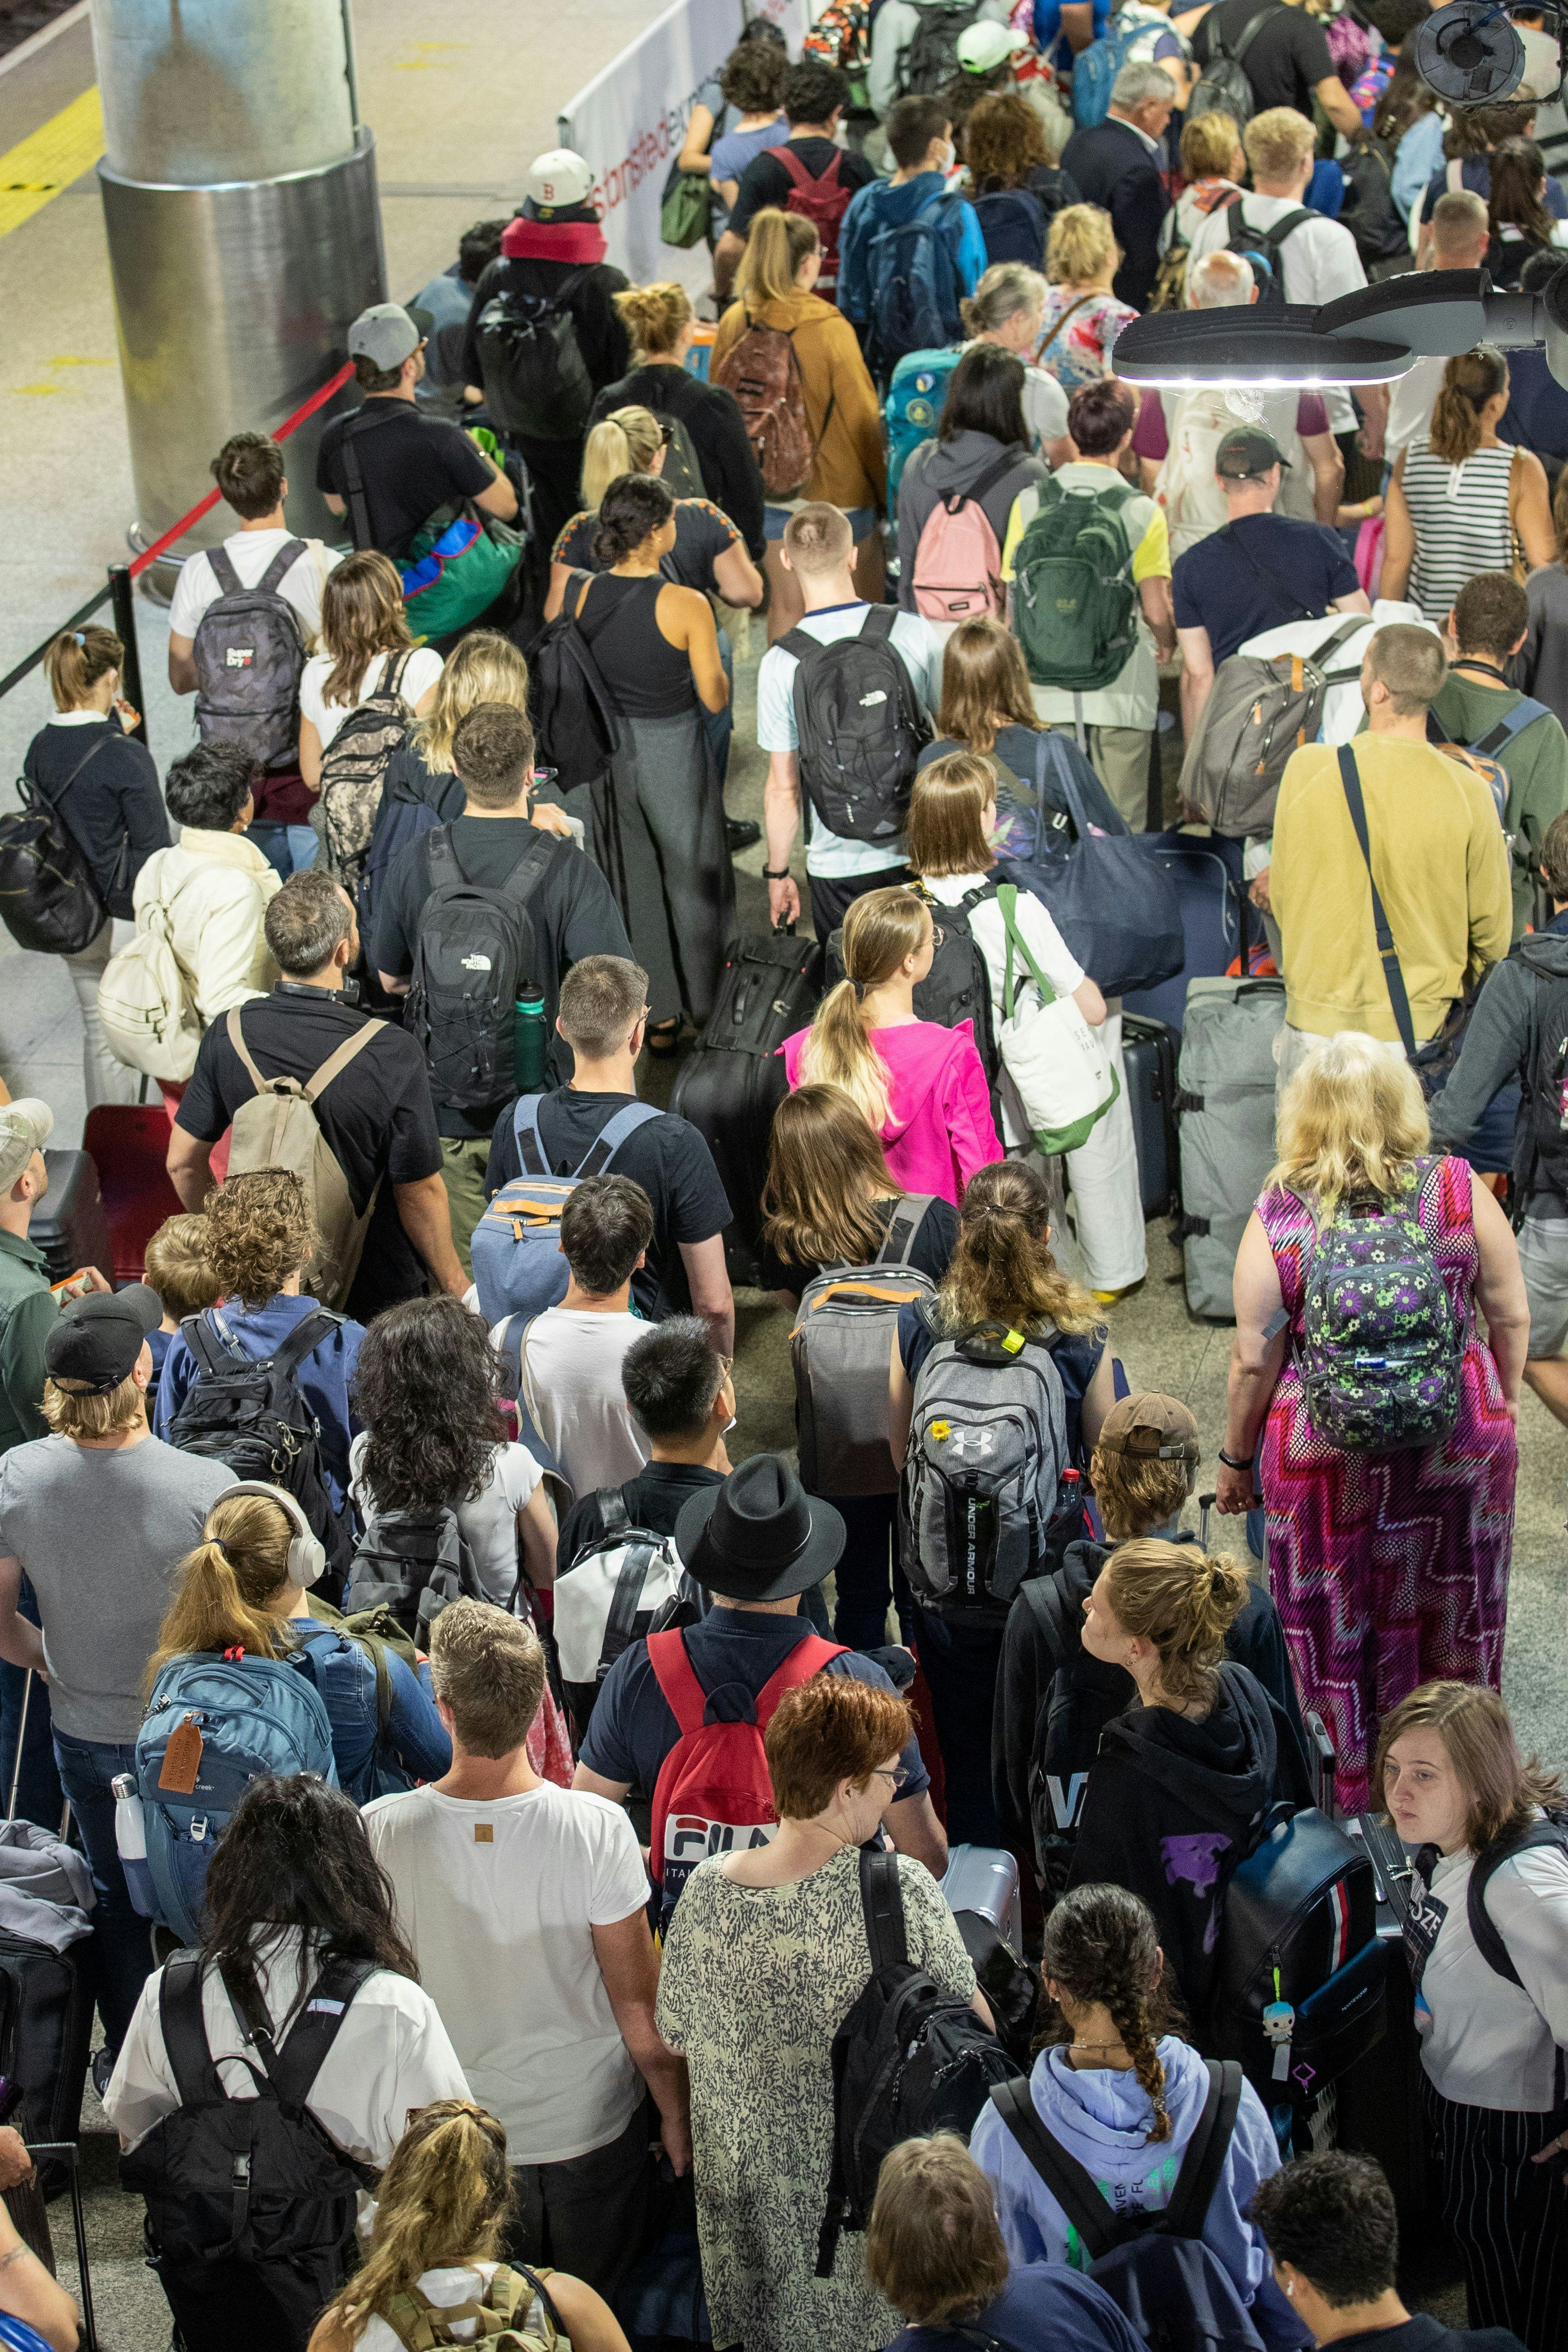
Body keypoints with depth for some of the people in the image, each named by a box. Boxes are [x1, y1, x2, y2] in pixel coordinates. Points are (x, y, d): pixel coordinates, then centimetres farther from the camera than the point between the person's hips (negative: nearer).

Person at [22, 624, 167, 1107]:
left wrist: (112, 731, 11)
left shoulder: (39, 750, -2)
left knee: (100, 1036, 19)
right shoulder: (128, 759, -22)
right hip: (129, 919, -6)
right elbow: (154, 850, -18)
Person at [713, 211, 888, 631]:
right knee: (865, 606, 10)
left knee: (786, 603, 14)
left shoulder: (734, 323, -5)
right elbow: (861, 416, -13)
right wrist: (885, 487, 0)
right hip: (837, 485, -4)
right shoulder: (829, 329, -19)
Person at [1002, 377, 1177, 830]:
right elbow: (1157, 611, -6)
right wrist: (1165, 645, 17)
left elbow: (1013, 599, 4)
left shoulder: (1029, 503, 0)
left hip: (1046, 690, 2)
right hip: (1122, 690, -2)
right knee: (1121, 827, 4)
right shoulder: (1142, 512, -7)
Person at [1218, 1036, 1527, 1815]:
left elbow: (1254, 1361, -11)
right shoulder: (1459, 1190, -11)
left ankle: (1361, 1786, 31)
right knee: (1451, 1605, 21)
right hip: (1461, 1442, 2)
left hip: (1328, 1454, -2)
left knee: (1346, 1621, 16)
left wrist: (1236, 1457, 4)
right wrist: (1502, 1406, 15)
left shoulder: (1278, 1219, -16)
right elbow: (1512, 1319, -2)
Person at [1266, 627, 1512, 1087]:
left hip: (1318, 1023, 1)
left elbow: (1281, 897, 5)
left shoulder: (1306, 768, -8)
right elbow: (1492, 931, -2)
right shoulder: (1466, 793, -11)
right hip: (1420, 1030, -1)